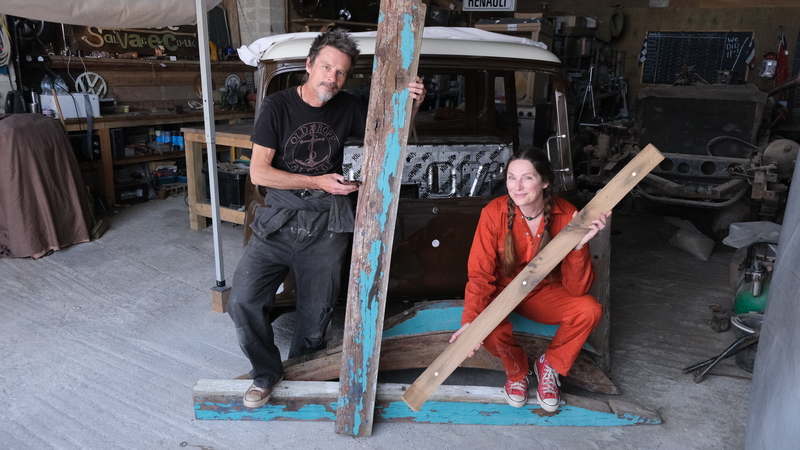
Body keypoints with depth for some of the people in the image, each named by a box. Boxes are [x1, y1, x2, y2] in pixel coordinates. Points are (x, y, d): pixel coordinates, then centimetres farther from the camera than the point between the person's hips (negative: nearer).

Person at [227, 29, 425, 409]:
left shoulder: (347, 108, 3)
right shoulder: (278, 106, -6)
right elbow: (258, 172, -10)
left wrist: (410, 105, -10)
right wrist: (318, 182, -17)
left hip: (327, 224, 2)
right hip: (279, 220, -1)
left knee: (315, 313, 8)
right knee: (243, 298, -13)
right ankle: (267, 373, 13)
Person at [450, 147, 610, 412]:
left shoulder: (566, 215, -20)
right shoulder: (494, 213, -23)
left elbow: (577, 288, -20)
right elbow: (480, 274, -20)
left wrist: (579, 245, -38)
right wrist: (470, 320, -36)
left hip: (544, 291, 2)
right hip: (501, 290, -1)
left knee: (590, 311, -25)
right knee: (490, 329, -32)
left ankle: (550, 365, 5)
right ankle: (517, 370, 7)